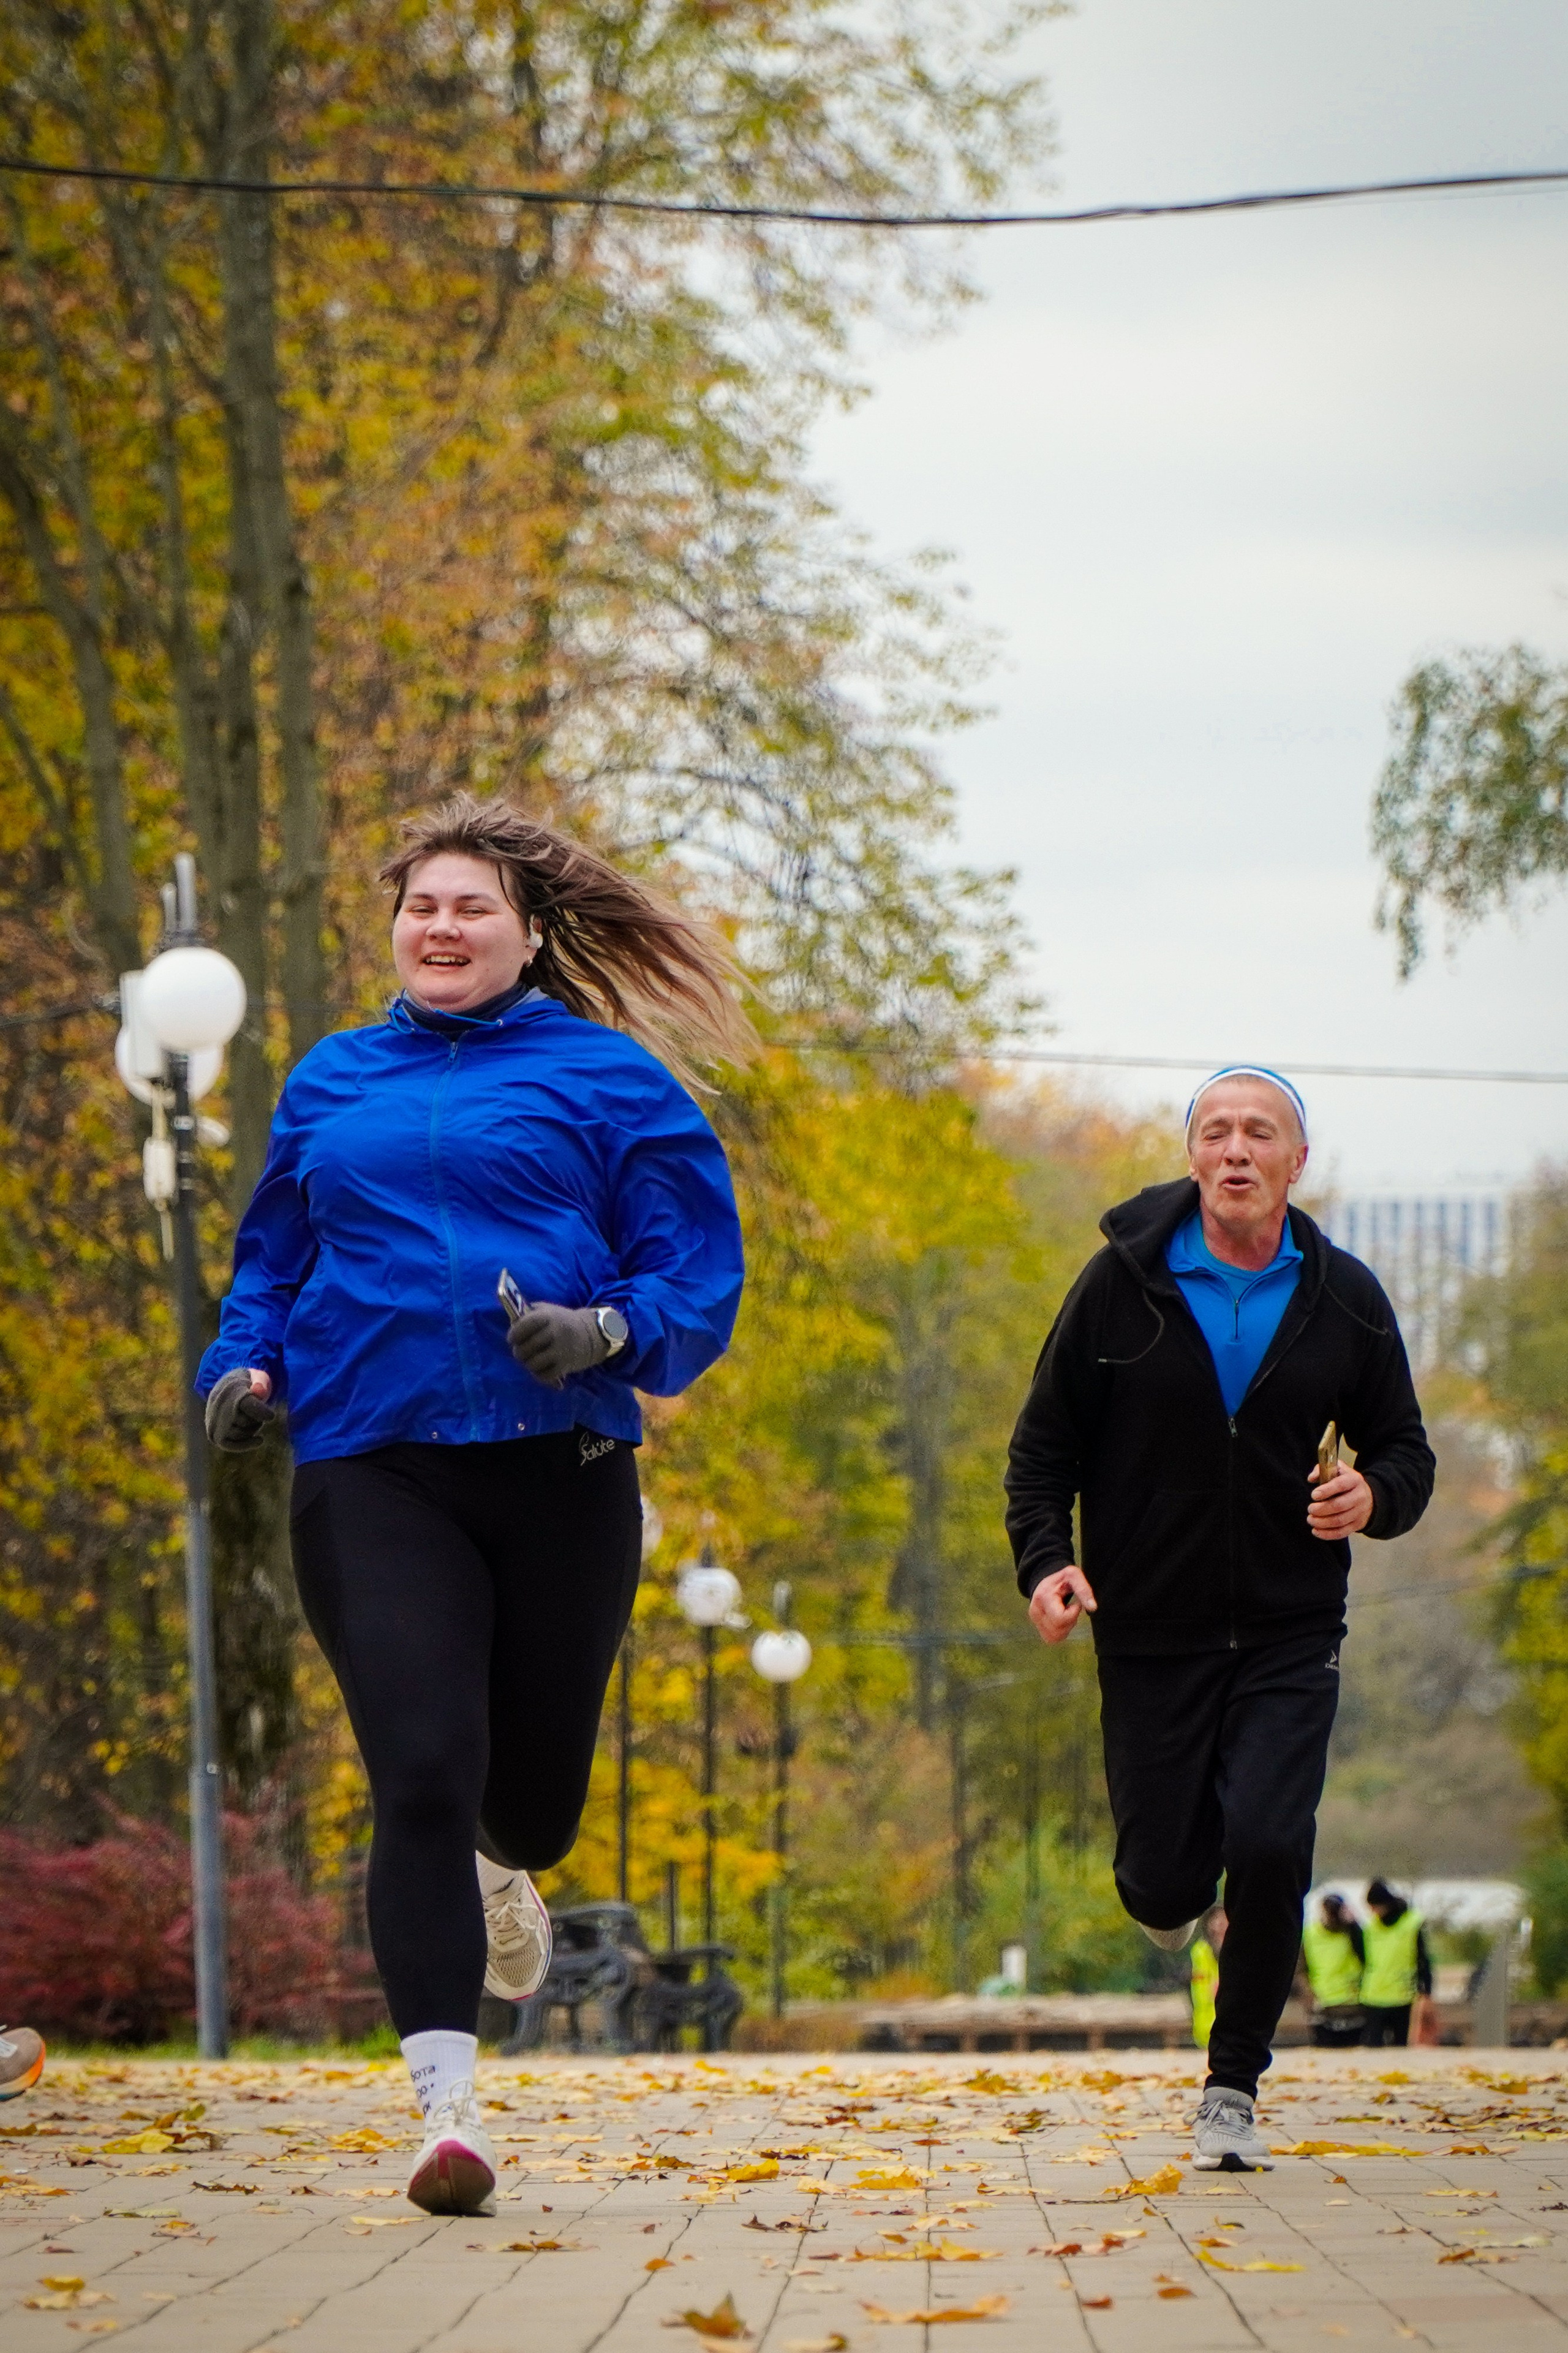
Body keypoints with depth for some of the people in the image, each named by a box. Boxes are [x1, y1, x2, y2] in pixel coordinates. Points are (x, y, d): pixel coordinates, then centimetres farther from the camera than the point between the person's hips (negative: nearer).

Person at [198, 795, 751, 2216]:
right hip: (372, 1472, 1)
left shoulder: (611, 1079, 6)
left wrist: (609, 1331, -18)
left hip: (560, 1466, 0)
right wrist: (246, 1366, 5)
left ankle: (497, 1871, 50)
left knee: (536, 1787, 10)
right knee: (422, 1774, -14)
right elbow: (273, 1257, 25)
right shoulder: (332, 1085, 15)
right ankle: (448, 2103, -13)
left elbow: (701, 1275, 3)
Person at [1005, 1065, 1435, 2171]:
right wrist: (1045, 1560, -14)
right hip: (1152, 1634, 0)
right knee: (1159, 1879, 1)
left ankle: (1235, 2086, 5)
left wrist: (1375, 1497, -14)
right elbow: (1045, 1445, 3)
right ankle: (1178, 1893, 42)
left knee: (1268, 1850, -16)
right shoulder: (1125, 1283, -4)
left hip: (1290, 1635, 0)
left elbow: (1404, 1450, 10)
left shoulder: (1344, 1300, 1)